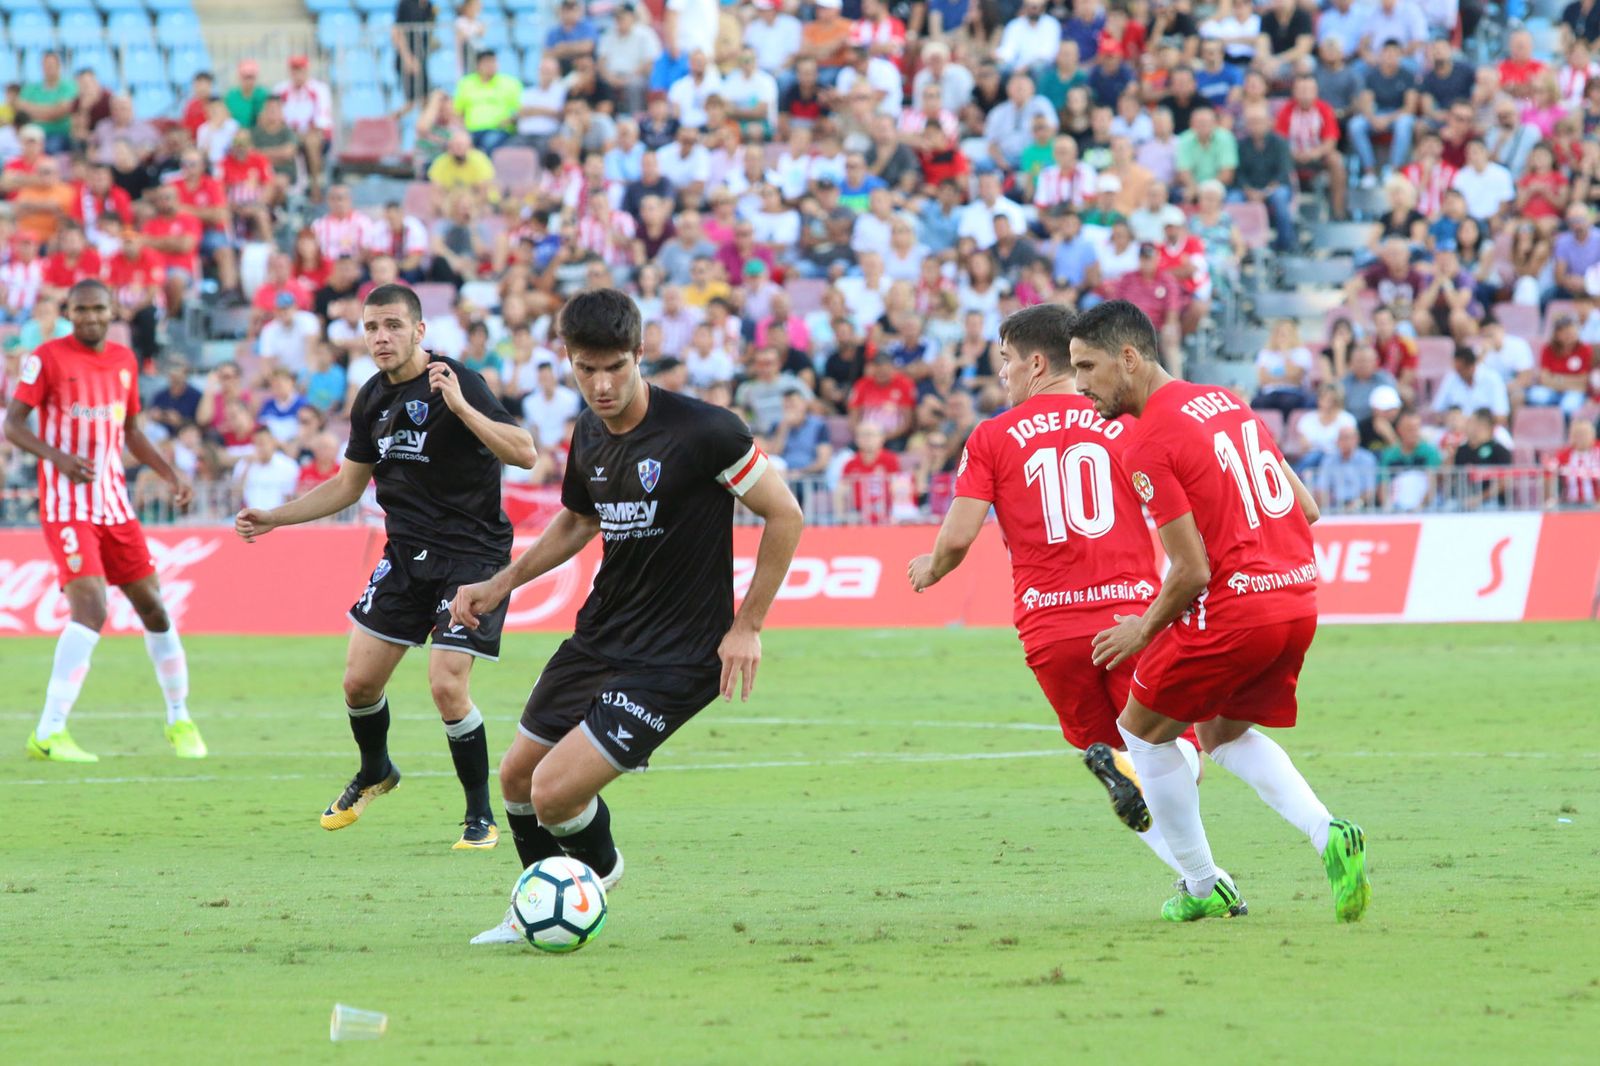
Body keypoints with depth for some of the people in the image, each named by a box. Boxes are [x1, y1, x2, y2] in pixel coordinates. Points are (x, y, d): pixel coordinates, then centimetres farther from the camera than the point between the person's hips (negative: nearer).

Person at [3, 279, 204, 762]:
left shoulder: (124, 360, 11)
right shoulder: (47, 358, -7)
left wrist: (171, 474, 12)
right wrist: (57, 457, -24)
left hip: (114, 503, 6)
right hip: (66, 505, -6)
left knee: (153, 606, 7)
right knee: (90, 608, -21)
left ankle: (179, 720, 24)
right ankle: (49, 732, -19)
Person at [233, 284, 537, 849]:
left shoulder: (456, 382, -15)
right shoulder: (372, 400, 7)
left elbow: (524, 453, -26)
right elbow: (347, 485, 20)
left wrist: (460, 405, -35)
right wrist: (274, 518, 13)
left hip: (472, 555, -7)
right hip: (407, 553, 7)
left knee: (446, 686, -17)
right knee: (359, 681, 5)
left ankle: (480, 817, 0)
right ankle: (374, 773, 37)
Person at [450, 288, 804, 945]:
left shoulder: (702, 432, -21)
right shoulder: (589, 436, 1)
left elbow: (784, 515, -13)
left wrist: (747, 626, -13)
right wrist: (500, 585, 13)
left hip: (675, 661, -8)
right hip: (598, 638, 8)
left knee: (555, 792, -15)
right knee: (517, 775, 16)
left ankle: (600, 868, 20)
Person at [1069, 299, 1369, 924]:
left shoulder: (1148, 447, -13)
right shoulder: (1225, 403, 12)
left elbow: (1193, 572, -15)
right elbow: (1306, 508, 16)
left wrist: (1144, 631, 1)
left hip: (1233, 609, -8)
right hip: (1299, 598, 8)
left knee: (1144, 730, 14)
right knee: (1224, 735, 26)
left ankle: (1202, 887, 18)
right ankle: (1328, 834, 4)